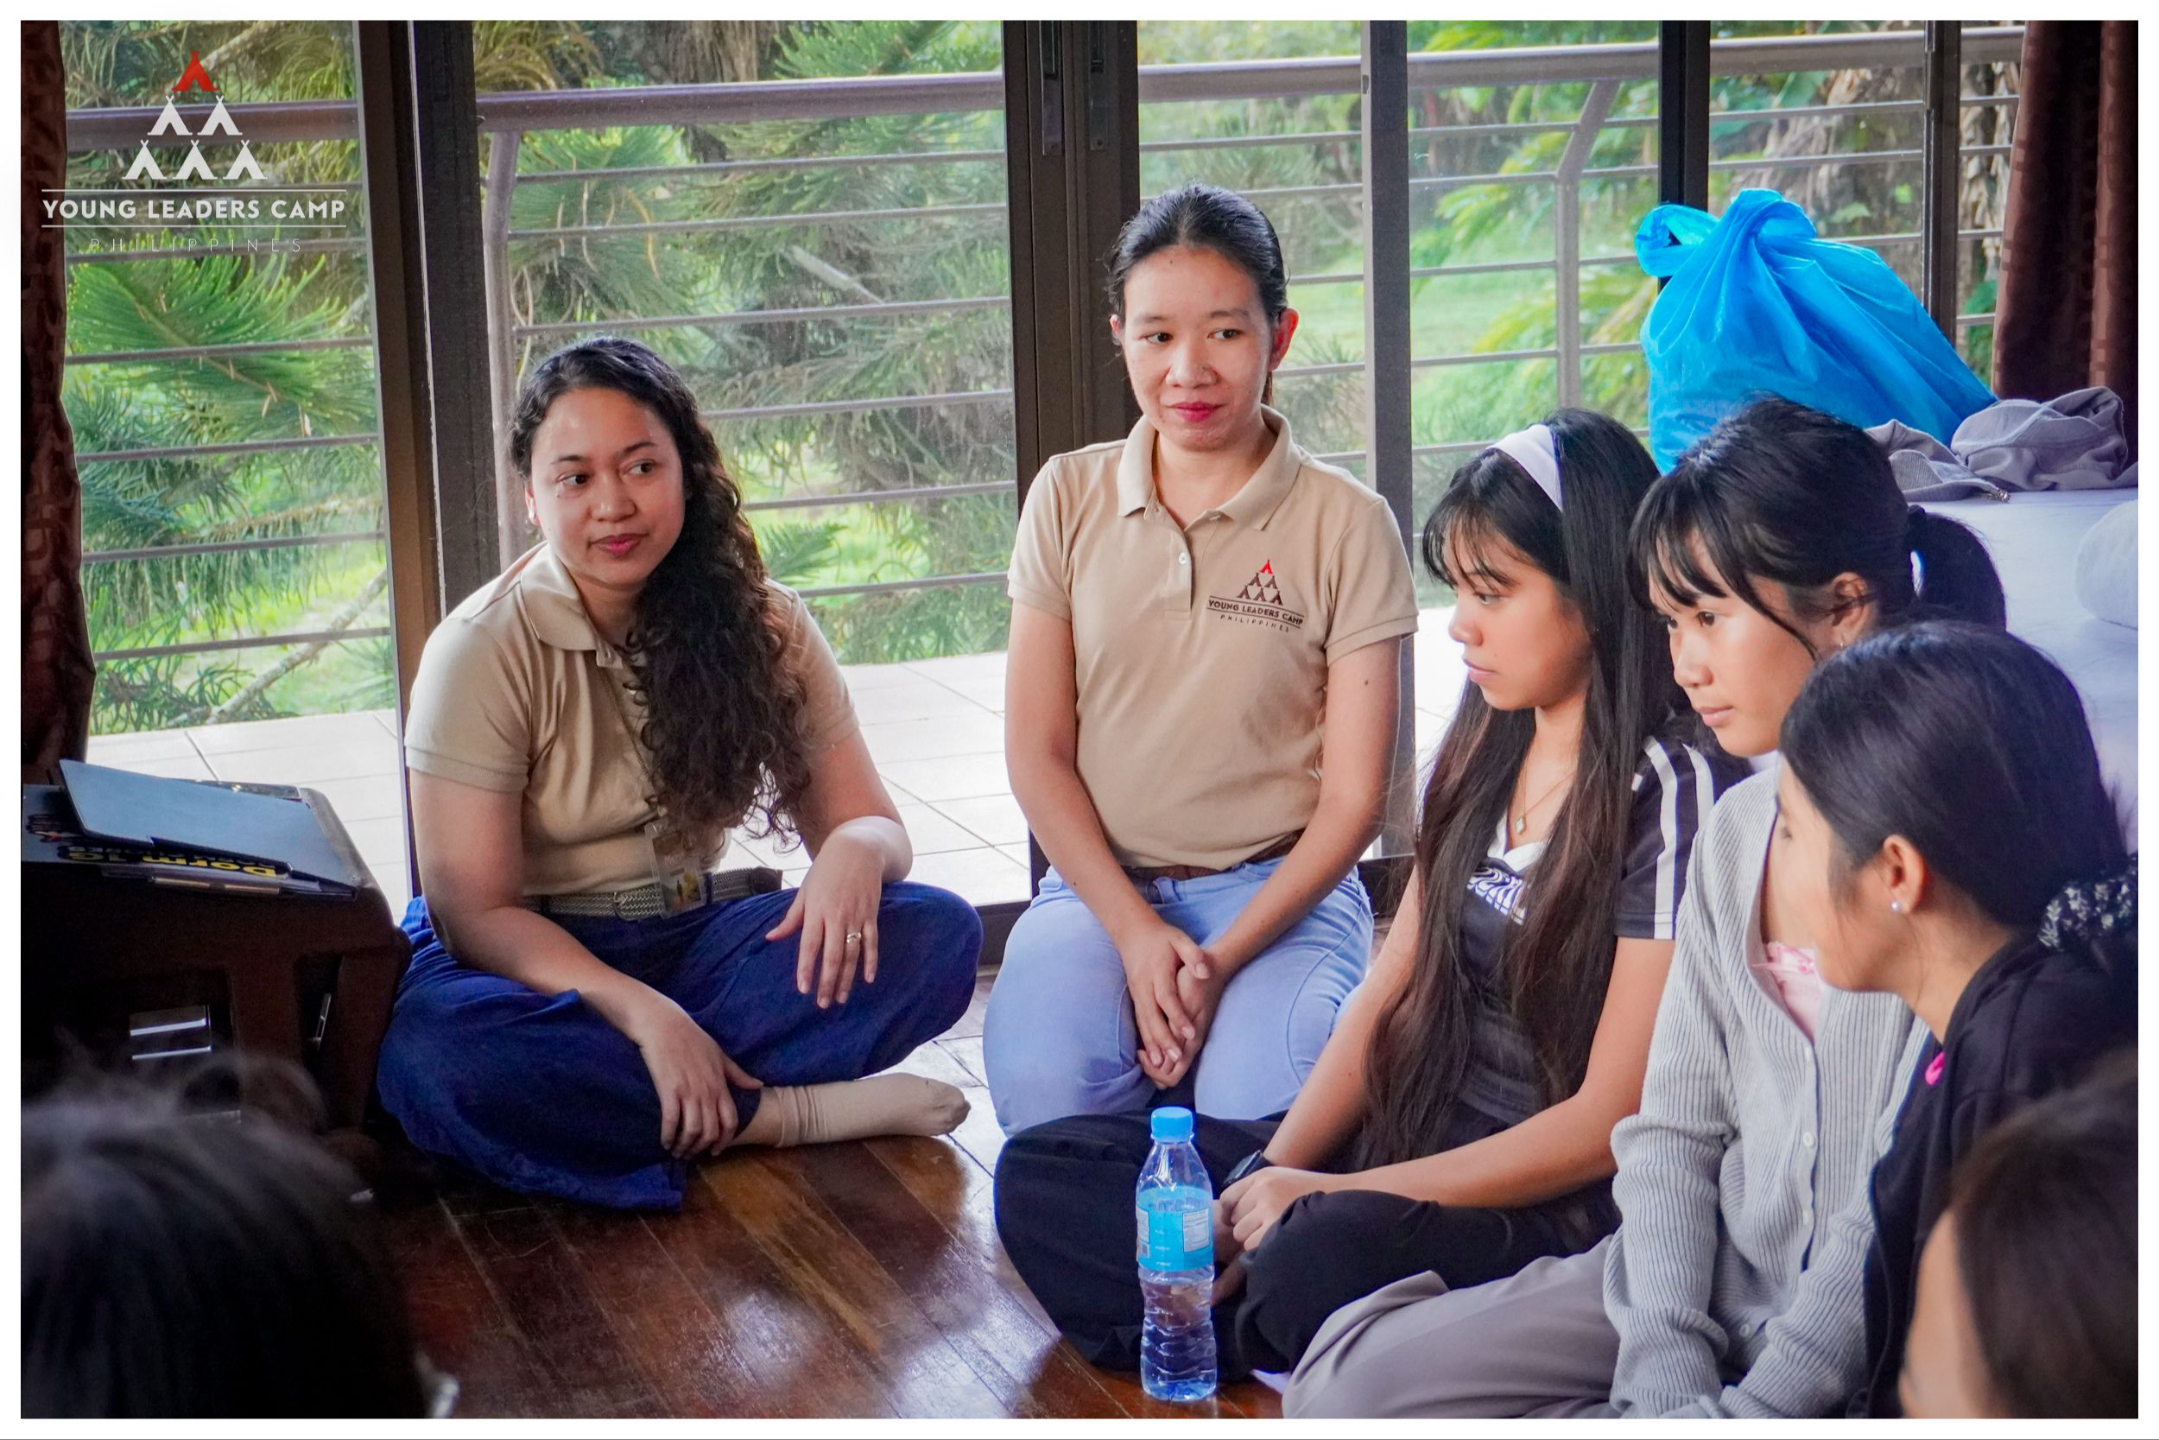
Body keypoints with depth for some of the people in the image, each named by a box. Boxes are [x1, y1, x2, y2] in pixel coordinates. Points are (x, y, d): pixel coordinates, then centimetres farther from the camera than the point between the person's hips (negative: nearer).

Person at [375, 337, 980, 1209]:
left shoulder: (761, 626, 0)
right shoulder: (480, 653, -11)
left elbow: (866, 820, 3)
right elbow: (473, 910, -15)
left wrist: (855, 851, -24)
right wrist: (645, 1013, -29)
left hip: (700, 939, 3)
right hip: (538, 959, -3)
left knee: (940, 934, -22)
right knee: (430, 1055, -39)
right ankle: (777, 1115, -28)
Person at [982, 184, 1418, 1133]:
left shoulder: (1346, 526, -3)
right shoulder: (1069, 500, 5)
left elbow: (1353, 797, -4)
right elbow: (1036, 752, 3)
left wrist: (1222, 959, -16)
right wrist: (1135, 932, -10)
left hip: (1281, 888, -1)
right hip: (1101, 883, 2)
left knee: (1258, 1116, -29)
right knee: (1041, 1089, -28)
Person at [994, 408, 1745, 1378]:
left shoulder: (1671, 796, -15)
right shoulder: (1484, 753, 11)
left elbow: (1608, 1123, -17)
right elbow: (1393, 990, 13)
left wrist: (1327, 1197, -18)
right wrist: (1270, 1176, -4)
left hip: (1556, 1211, -9)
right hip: (1407, 1142, 9)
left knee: (1323, 1262, -40)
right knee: (1042, 1174, -1)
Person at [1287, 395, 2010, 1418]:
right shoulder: (1738, 828, 10)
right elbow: (1674, 1126, 9)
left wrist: (1753, 1406, -18)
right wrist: (1664, 1369, -5)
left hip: (1867, 1355, -7)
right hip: (1712, 1281, 8)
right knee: (1349, 1381, -6)